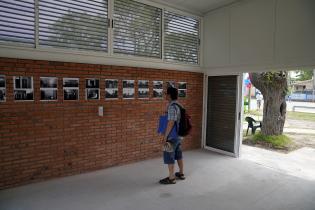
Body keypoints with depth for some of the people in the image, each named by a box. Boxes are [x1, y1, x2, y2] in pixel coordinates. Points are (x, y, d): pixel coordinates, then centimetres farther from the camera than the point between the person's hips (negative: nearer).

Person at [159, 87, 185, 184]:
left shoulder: (172, 107, -20)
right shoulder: (177, 106, 9)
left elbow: (171, 123, -24)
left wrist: (165, 136, -18)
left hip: (172, 136, -10)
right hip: (178, 135, 10)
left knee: (169, 156, 1)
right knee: (178, 155, 18)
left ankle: (171, 178, 10)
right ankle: (181, 174, 31)